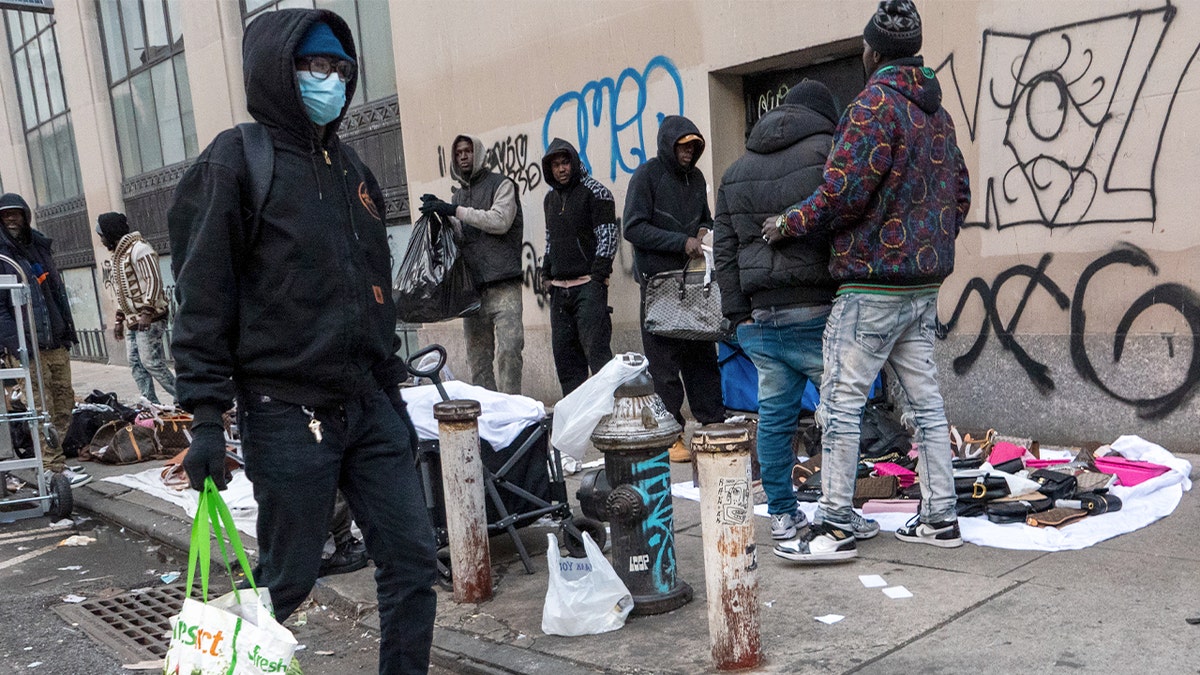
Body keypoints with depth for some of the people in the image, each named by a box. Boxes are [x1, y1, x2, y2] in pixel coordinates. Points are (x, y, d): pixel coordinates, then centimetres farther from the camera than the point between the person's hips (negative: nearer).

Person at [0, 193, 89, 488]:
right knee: (42, 408, -7)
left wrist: (67, 329, 16)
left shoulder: (40, 247, 16)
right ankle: (55, 468, -3)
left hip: (56, 342, 6)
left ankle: (54, 459, 18)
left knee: (64, 402, 8)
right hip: (27, 345, -6)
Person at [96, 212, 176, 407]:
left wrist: (147, 312, -24)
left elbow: (154, 280, -19)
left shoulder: (138, 249, -10)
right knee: (136, 364, 4)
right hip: (133, 321, 10)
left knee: (151, 363, -12)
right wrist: (119, 319, 20)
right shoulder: (119, 254, 20)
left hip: (149, 319, -10)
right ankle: (151, 404, 6)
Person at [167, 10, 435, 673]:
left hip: (368, 408, 6)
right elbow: (203, 297, -9)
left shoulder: (351, 169, 16)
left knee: (412, 561, 4)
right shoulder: (237, 162, -5)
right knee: (286, 580, 5)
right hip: (288, 414, -6)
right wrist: (206, 417, -13)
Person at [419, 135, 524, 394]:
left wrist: (455, 210, -11)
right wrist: (441, 213, 0)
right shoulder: (458, 195, 22)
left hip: (502, 285, -6)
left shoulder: (501, 185, 4)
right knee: (477, 355, 6)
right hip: (472, 286, 6)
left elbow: (500, 221, -12)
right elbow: (460, 237, 16)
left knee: (508, 349, -14)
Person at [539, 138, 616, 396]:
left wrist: (598, 276, -15)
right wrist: (547, 273, 16)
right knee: (564, 353, 6)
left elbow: (607, 237, -9)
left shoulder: (595, 192, -3)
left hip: (588, 286, -7)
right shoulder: (550, 198, 18)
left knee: (596, 350, -13)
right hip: (559, 288, 7)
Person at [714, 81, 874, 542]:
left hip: (759, 318, 6)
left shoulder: (736, 171, 18)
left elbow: (724, 249, 13)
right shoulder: (829, 151, 0)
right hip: (816, 313, -5)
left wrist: (737, 313, 11)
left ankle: (782, 513, 17)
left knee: (774, 415, 10)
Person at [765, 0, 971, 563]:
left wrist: (788, 224, -7)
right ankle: (939, 518, 18)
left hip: (872, 284, -9)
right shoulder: (938, 113, 15)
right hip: (924, 286, 9)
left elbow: (844, 192, -20)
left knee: (840, 404, -4)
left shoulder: (875, 103, -12)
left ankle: (835, 528, 0)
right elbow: (960, 194, 19)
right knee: (924, 400, 11)